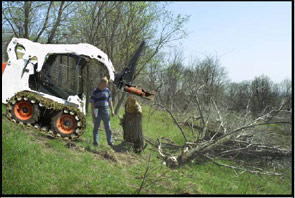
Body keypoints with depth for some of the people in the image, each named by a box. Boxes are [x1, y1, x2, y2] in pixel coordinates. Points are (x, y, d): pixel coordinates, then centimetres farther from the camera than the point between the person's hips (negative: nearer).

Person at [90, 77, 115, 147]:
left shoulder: (107, 90, 8)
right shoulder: (95, 91, -3)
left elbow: (110, 101, 13)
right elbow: (92, 103, -5)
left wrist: (112, 111, 8)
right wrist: (92, 113, -13)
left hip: (105, 111, 3)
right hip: (97, 112, -3)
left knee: (108, 128, 5)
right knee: (96, 127, 3)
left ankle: (110, 142, 11)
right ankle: (95, 142, 9)